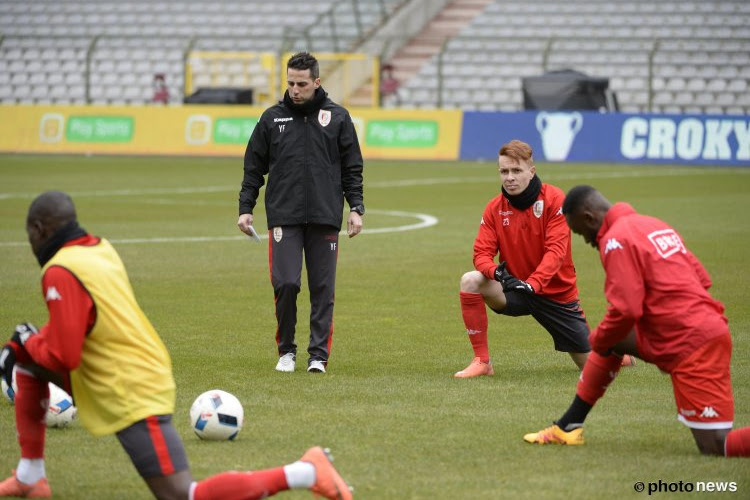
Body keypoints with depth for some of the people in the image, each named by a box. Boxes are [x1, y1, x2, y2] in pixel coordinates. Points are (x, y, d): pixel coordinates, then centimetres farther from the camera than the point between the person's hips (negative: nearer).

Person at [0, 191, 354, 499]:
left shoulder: (60, 273, -19)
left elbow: (62, 356, -20)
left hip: (132, 398, -10)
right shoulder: (100, 249, 8)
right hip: (147, 373, 10)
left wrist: (28, 342, -1)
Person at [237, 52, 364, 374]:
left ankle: (319, 354, 6)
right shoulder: (272, 118, 8)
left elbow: (352, 169, 10)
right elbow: (254, 168, 12)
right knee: (285, 283, -10)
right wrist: (245, 208, 5)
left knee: (323, 289, 0)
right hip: (283, 217, 0)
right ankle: (286, 350, 8)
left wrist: (356, 208, 1)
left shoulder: (337, 117, 7)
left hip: (325, 217, 0)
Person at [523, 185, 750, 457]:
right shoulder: (653, 224, 16)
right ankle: (568, 428, 24)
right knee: (610, 341, 22)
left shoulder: (617, 240, -11)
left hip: (692, 344, -10)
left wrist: (598, 341, 1)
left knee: (716, 449, -9)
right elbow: (701, 278, 19)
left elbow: (625, 310, -19)